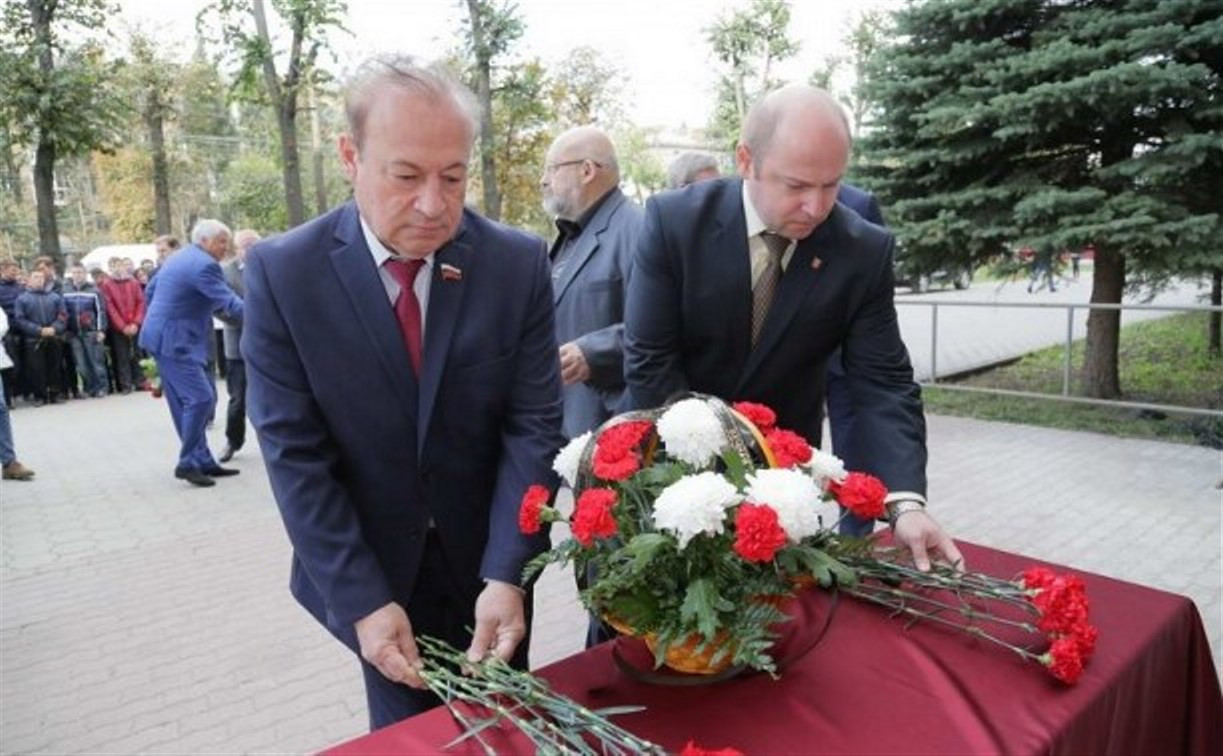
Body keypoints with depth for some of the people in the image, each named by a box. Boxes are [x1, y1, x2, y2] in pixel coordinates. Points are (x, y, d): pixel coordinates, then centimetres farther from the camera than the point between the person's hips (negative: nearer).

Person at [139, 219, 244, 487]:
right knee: (200, 398, -11)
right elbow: (228, 302, -20)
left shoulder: (179, 257, 16)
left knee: (185, 400, 11)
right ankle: (188, 463, -4)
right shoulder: (204, 264, -16)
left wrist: (158, 318, 30)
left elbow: (151, 288, 23)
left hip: (165, 335, 11)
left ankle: (202, 461, 16)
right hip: (174, 340, -11)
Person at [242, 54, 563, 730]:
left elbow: (534, 424, -11)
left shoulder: (519, 262, -11)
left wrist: (508, 573, -19)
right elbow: (293, 452, -13)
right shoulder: (282, 271, -13)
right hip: (371, 570, -1)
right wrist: (361, 599, -16)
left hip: (487, 558, 2)